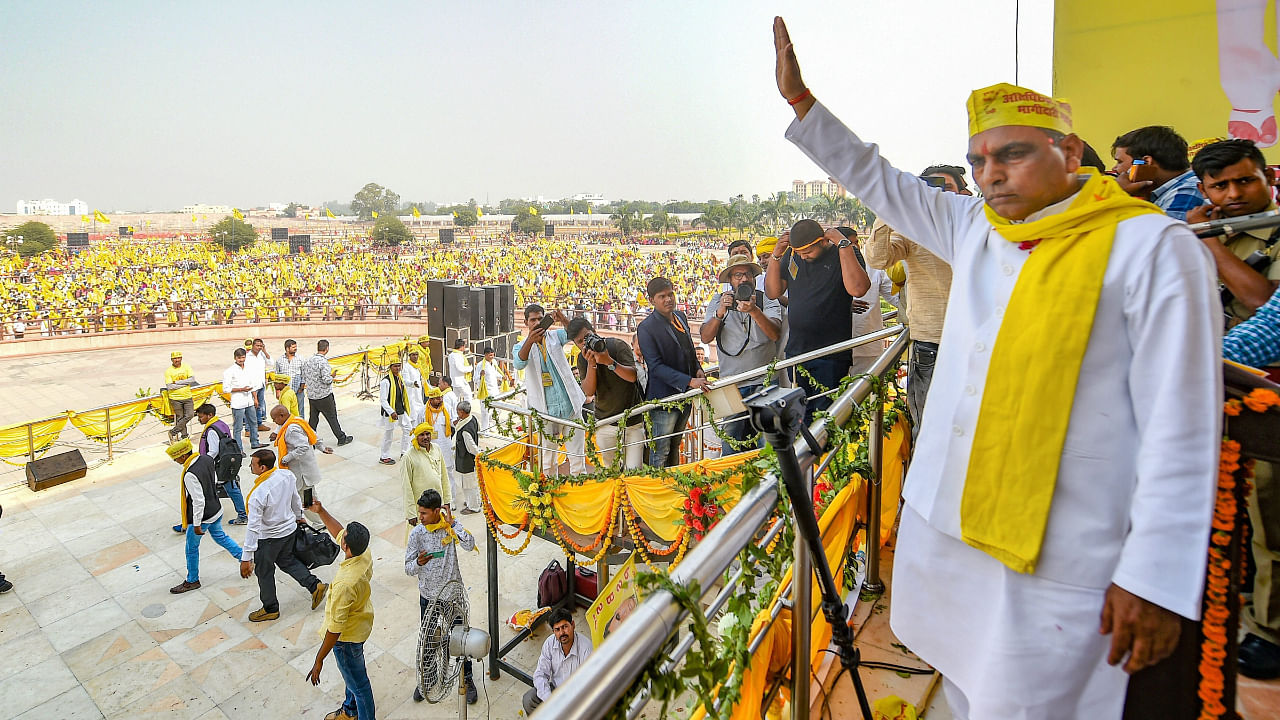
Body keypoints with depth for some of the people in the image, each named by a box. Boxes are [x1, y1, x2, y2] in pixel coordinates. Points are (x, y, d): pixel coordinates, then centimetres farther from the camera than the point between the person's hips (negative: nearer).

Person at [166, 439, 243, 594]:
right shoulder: (206, 459, -7)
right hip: (216, 510, 8)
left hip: (202, 516, -8)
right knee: (220, 536, 27)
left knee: (192, 548, 14)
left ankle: (192, 581, 33)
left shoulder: (190, 475, -32)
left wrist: (197, 524, -18)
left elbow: (198, 501, -28)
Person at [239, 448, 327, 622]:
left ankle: (270, 609, 36)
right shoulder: (287, 475, -14)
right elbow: (295, 499, 5)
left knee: (264, 572, 17)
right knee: (287, 560, 29)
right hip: (290, 529, 6)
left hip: (268, 538, -6)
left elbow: (253, 528, -28)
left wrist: (246, 558, -21)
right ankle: (314, 585, 26)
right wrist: (299, 517, 24)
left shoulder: (258, 493, -32)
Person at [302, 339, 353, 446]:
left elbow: (303, 379, 8)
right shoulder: (323, 362, -19)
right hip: (324, 396, -6)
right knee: (332, 418, 5)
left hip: (311, 396, 7)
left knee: (312, 419, 14)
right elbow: (326, 380, -23)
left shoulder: (307, 361, 4)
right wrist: (332, 376, -5)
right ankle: (342, 438, 15)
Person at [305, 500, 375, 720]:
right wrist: (321, 511, -8)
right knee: (353, 672, 33)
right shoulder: (365, 553, -20)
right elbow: (338, 531, 0)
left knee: (358, 684, 15)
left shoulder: (344, 585, -42)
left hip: (347, 636, -9)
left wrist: (319, 660, -18)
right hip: (361, 621, 9)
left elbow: (335, 629, -31)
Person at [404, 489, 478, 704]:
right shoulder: (417, 533, -11)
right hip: (428, 596, 1)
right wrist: (419, 562, -30)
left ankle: (467, 679, 31)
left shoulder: (452, 525, -12)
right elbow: (408, 569, -7)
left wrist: (451, 523, -30)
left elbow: (470, 545, -27)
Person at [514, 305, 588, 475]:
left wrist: (563, 320, -30)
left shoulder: (555, 336, 9)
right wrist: (530, 341, -36)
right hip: (545, 410, -1)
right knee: (547, 461, 5)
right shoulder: (521, 346, 4)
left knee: (577, 457, 5)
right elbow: (519, 364, -18)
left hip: (570, 404, 1)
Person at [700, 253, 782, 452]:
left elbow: (775, 334, -12)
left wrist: (754, 311, -26)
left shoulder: (767, 300, 4)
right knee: (731, 448, -1)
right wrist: (720, 313, -17)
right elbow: (705, 337, -1)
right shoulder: (718, 301, 8)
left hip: (763, 382, 0)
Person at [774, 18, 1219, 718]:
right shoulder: (975, 227, 6)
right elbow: (874, 178, 16)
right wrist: (799, 98, 15)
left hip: (1057, 559, -5)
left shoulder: (1150, 246, -11)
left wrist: (1157, 577, -13)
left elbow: (1181, 426, -13)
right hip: (943, 523, 6)